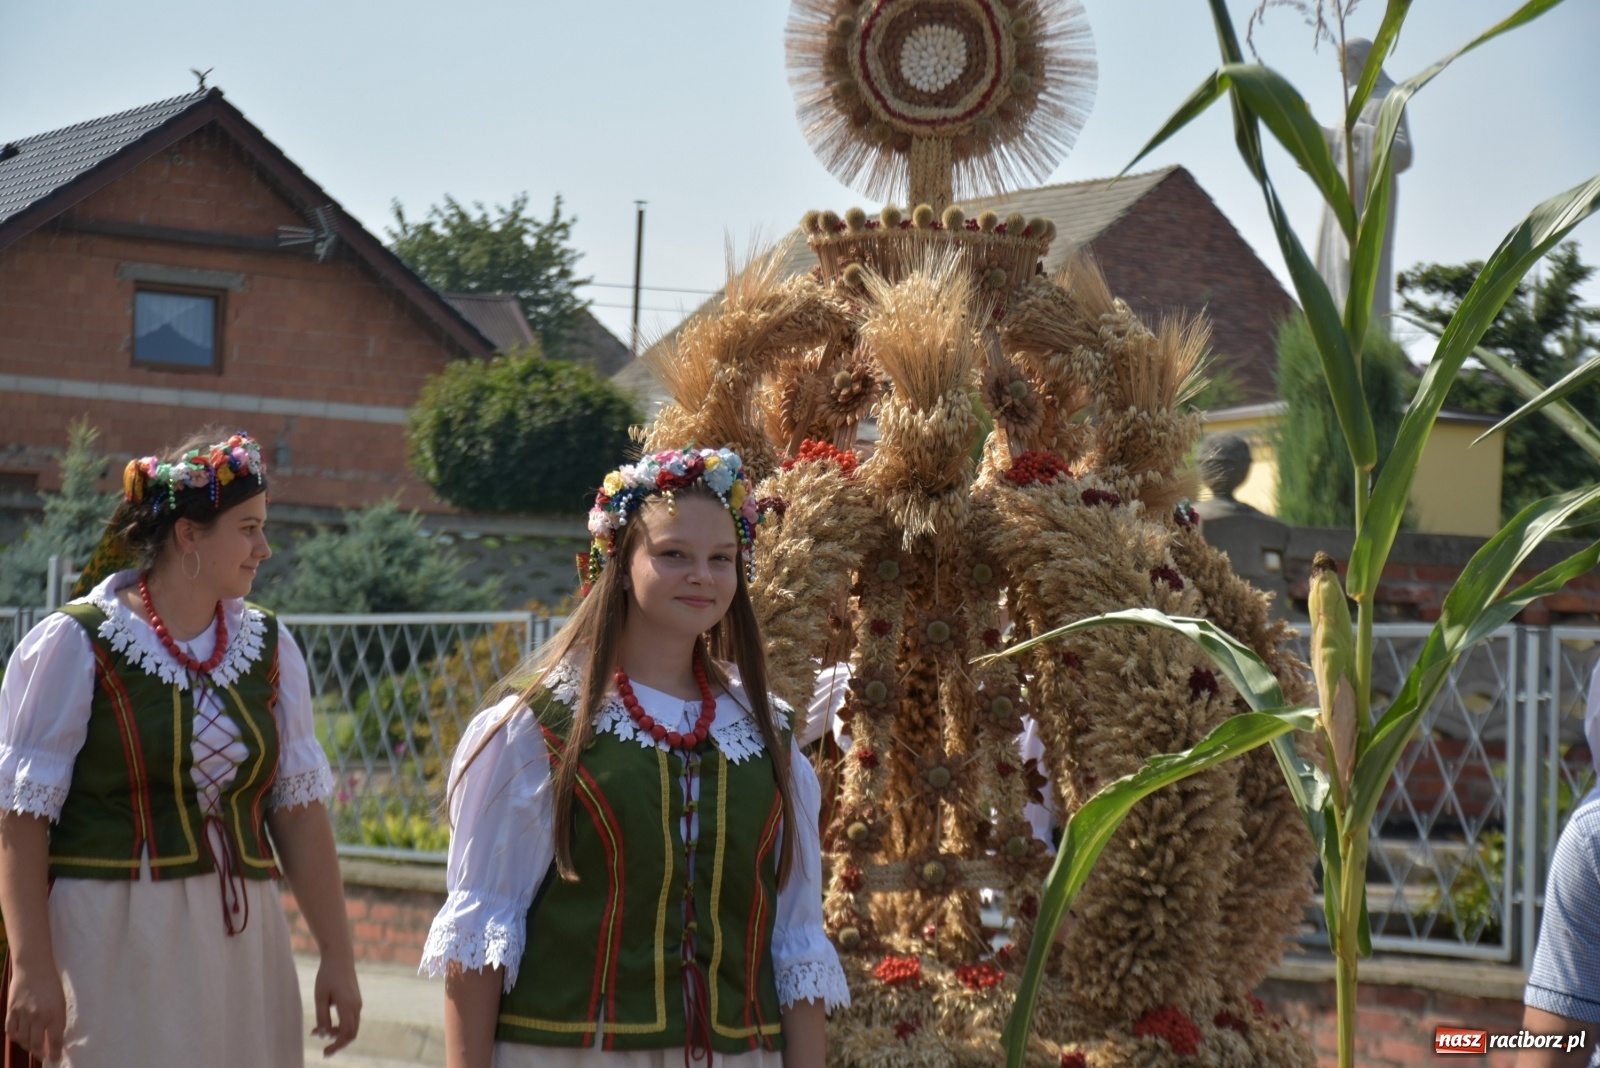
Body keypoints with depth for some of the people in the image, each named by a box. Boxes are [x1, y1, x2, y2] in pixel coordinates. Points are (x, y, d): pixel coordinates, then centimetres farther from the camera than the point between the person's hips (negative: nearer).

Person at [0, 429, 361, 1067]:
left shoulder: (268, 646, 9)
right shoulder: (76, 644, -5)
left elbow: (299, 808, 10)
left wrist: (336, 956, 7)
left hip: (241, 943, 4)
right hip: (112, 948, -4)